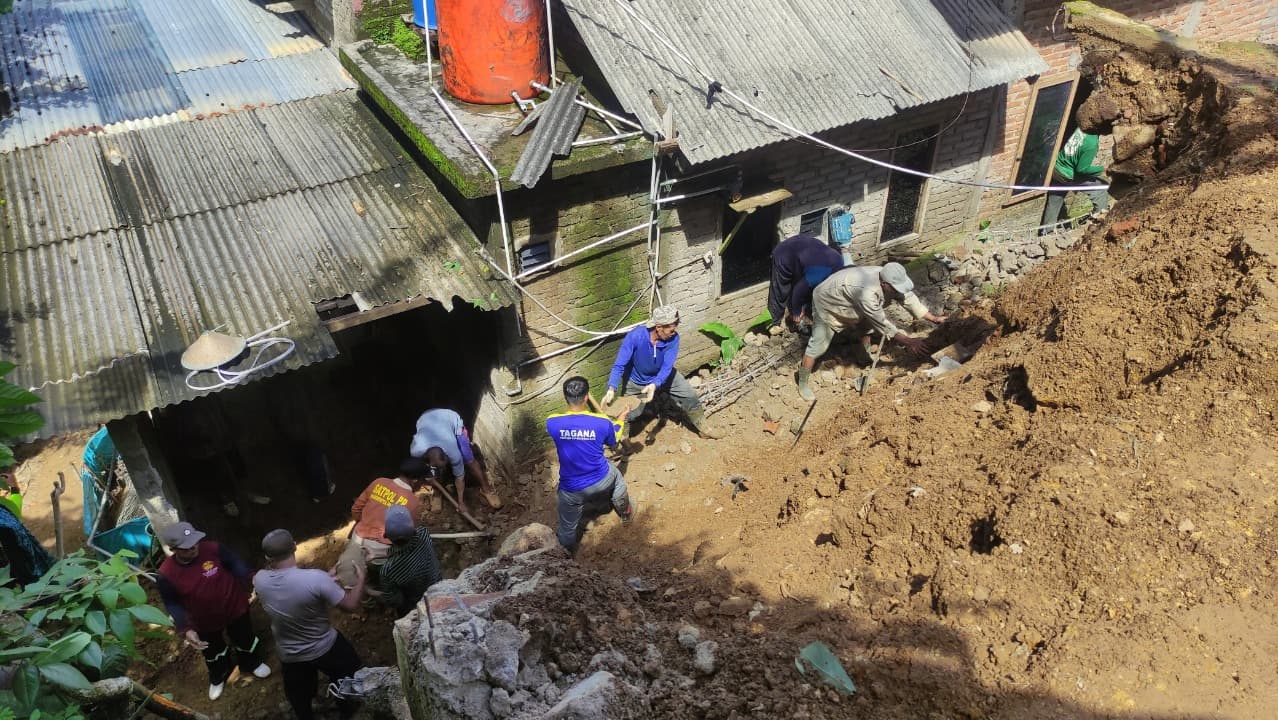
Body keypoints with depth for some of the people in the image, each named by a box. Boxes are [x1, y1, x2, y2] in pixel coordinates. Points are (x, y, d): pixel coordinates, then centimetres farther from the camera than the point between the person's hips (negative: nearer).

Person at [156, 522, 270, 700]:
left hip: (234, 608, 0)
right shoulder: (167, 575, -26)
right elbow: (173, 605, -16)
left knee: (245, 640, 25)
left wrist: (251, 578, -32)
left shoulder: (213, 549, -28)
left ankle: (252, 664, 57)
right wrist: (185, 629, -26)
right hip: (205, 622, 0)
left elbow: (235, 564, -14)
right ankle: (218, 678, 59)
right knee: (213, 653, 27)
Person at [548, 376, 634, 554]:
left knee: (568, 527, 23)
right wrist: (619, 422, 24)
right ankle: (626, 513, 56)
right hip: (601, 481, 1)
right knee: (615, 476, 37)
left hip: (571, 488, 0)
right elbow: (613, 443, 4)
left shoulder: (552, 423, -19)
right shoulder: (603, 422, -19)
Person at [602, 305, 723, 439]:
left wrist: (654, 385, -49)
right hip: (637, 381, -3)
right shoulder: (635, 337, -35)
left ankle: (703, 427, 24)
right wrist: (611, 389, -48)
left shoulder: (673, 338, -28)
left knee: (689, 396, 2)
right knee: (629, 414, -1)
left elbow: (667, 367, -30)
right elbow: (619, 365, -33)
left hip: (663, 375, 3)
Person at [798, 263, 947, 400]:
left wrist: (933, 318, -8)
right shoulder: (867, 293, -43)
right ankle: (803, 383, 8)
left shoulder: (888, 278, -20)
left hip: (846, 302, 8)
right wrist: (908, 342, -30)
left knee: (868, 323, 15)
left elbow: (909, 298, -7)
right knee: (818, 346, -5)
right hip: (828, 305, -8)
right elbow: (882, 324, -35)